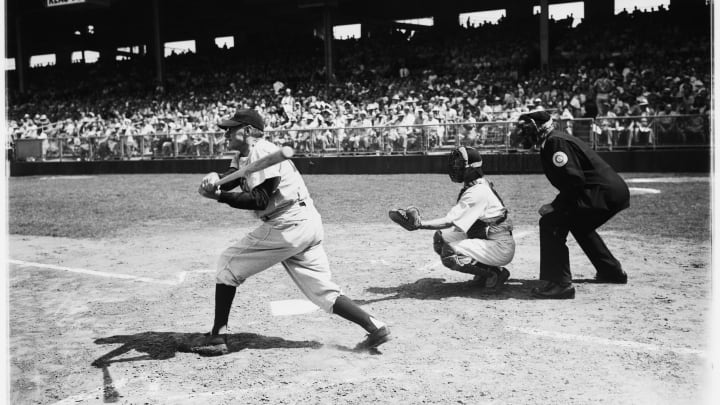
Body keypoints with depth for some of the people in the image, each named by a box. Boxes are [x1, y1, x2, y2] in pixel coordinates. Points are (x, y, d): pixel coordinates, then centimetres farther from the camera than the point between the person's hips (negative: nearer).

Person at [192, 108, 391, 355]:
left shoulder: (262, 152, -10)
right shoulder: (243, 154, 22)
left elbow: (260, 200, -18)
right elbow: (230, 178, 10)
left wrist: (219, 196, -19)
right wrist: (214, 178, -11)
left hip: (288, 226, -10)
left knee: (228, 263, 0)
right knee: (323, 291, 8)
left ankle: (218, 337, 3)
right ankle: (375, 327, 2)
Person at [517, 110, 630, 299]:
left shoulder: (556, 142, -13)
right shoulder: (554, 141, 19)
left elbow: (575, 180, -23)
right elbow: (572, 180, 22)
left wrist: (555, 206, -16)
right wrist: (556, 205, 12)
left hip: (603, 192, -11)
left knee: (551, 223, -16)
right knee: (579, 223, 34)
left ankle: (561, 284, -18)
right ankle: (612, 272, 43)